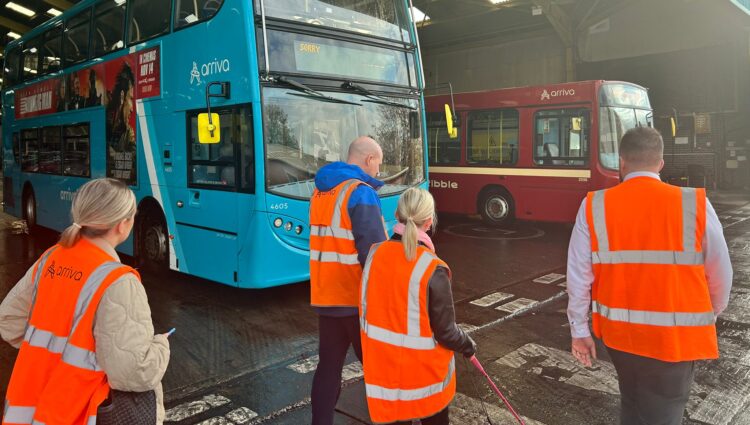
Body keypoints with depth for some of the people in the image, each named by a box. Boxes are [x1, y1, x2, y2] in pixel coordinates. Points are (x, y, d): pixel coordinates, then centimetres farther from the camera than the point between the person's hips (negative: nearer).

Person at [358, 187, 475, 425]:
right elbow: (445, 331, -15)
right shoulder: (433, 269, -24)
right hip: (424, 373, -4)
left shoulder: (375, 254, -9)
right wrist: (468, 347, 4)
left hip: (383, 368, 4)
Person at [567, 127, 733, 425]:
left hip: (618, 333, 2)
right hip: (675, 337, -2)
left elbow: (578, 277, -7)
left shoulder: (594, 207, -9)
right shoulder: (695, 204, -11)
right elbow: (720, 275, -2)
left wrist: (579, 330, 6)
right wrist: (711, 314, 18)